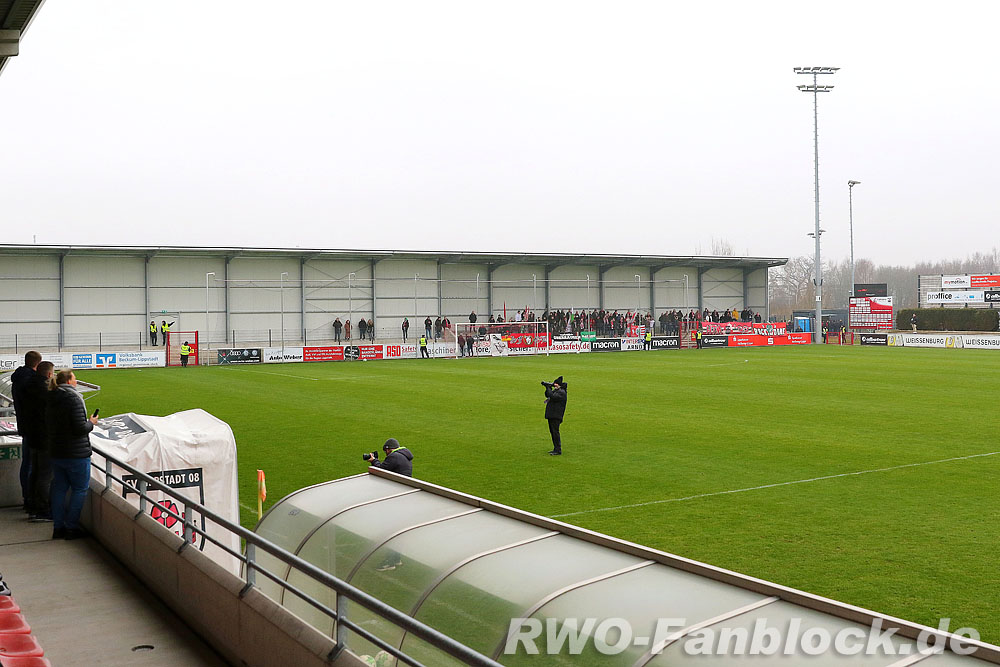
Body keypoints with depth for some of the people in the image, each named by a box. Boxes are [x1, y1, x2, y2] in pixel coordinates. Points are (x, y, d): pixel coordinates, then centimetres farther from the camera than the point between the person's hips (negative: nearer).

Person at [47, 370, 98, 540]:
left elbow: (47, 426, 14)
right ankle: (71, 527, 4)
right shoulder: (74, 398, -17)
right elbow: (80, 429, -22)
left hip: (56, 453, 8)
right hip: (76, 454, -7)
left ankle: (58, 527, 17)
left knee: (59, 488, 13)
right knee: (80, 489, 4)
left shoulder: (50, 400, 8)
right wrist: (91, 423, -4)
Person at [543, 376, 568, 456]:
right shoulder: (555, 390, 17)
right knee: (552, 432, 14)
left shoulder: (561, 392, -14)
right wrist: (548, 387, 7)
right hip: (551, 415, 10)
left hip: (556, 416, -10)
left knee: (555, 432, -10)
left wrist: (548, 388, -17)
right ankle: (556, 449, 21)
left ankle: (558, 451, -9)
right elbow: (548, 395, 23)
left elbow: (553, 397, -25)